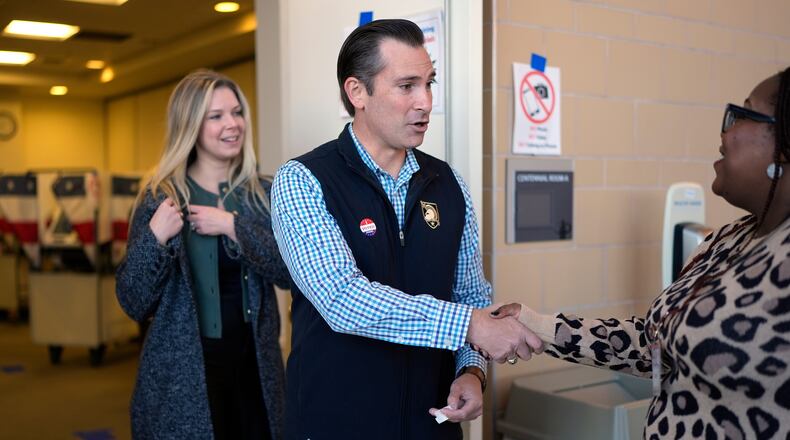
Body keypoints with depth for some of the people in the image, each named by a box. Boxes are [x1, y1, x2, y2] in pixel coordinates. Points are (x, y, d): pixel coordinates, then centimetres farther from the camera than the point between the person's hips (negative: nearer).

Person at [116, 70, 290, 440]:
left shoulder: (262, 194, 4)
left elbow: (290, 272, -8)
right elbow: (134, 304, -6)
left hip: (255, 367, 3)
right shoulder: (161, 198, -4)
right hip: (181, 376, -3)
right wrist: (155, 238, -20)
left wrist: (233, 226, -17)